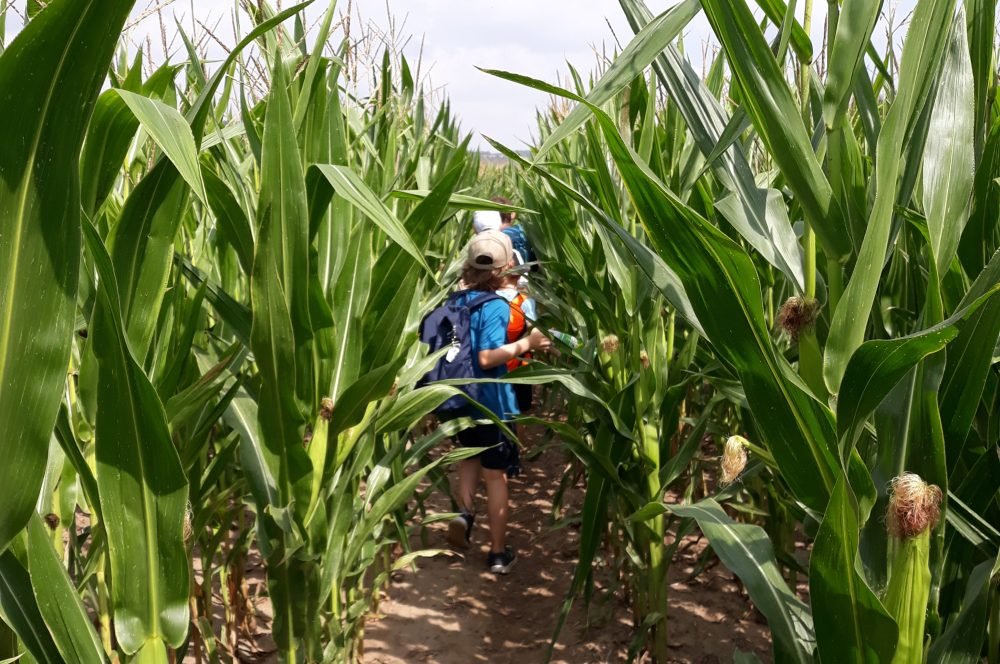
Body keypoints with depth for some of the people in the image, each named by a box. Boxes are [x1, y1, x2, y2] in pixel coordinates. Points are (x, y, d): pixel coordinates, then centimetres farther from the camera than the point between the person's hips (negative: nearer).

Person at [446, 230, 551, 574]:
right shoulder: (495, 306, -19)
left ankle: (464, 512, 8)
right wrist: (526, 343, -19)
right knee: (496, 475, 6)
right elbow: (487, 357, -28)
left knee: (470, 456, 29)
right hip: (490, 404, -6)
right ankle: (498, 552, 15)